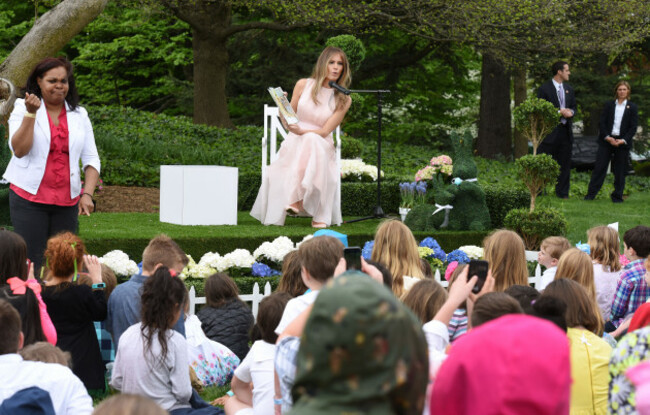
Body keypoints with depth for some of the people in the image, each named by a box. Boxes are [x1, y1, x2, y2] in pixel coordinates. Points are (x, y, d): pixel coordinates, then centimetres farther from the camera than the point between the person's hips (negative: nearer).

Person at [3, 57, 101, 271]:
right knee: (31, 262, -8)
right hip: (30, 198, -3)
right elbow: (19, 150, -10)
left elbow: (91, 159, 11)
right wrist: (31, 113, -18)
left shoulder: (79, 115, 11)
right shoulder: (23, 108, 3)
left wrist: (87, 194, -3)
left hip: (67, 201, 3)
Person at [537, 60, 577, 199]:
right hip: (549, 131, -6)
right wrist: (559, 112, -16)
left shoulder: (568, 89, 15)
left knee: (564, 163, 7)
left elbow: (574, 107, 21)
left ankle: (562, 193, 12)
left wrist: (571, 112, -4)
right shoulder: (545, 88, -6)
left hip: (565, 131, 6)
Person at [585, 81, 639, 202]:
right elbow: (602, 123, 3)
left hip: (623, 142, -1)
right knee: (599, 167, -3)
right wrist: (607, 137, -11)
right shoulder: (609, 105, 8)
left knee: (620, 170, 2)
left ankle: (617, 196, 11)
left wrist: (623, 140, -12)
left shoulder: (632, 108, 4)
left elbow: (633, 127, 0)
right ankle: (591, 194, -2)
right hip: (606, 141, 1)